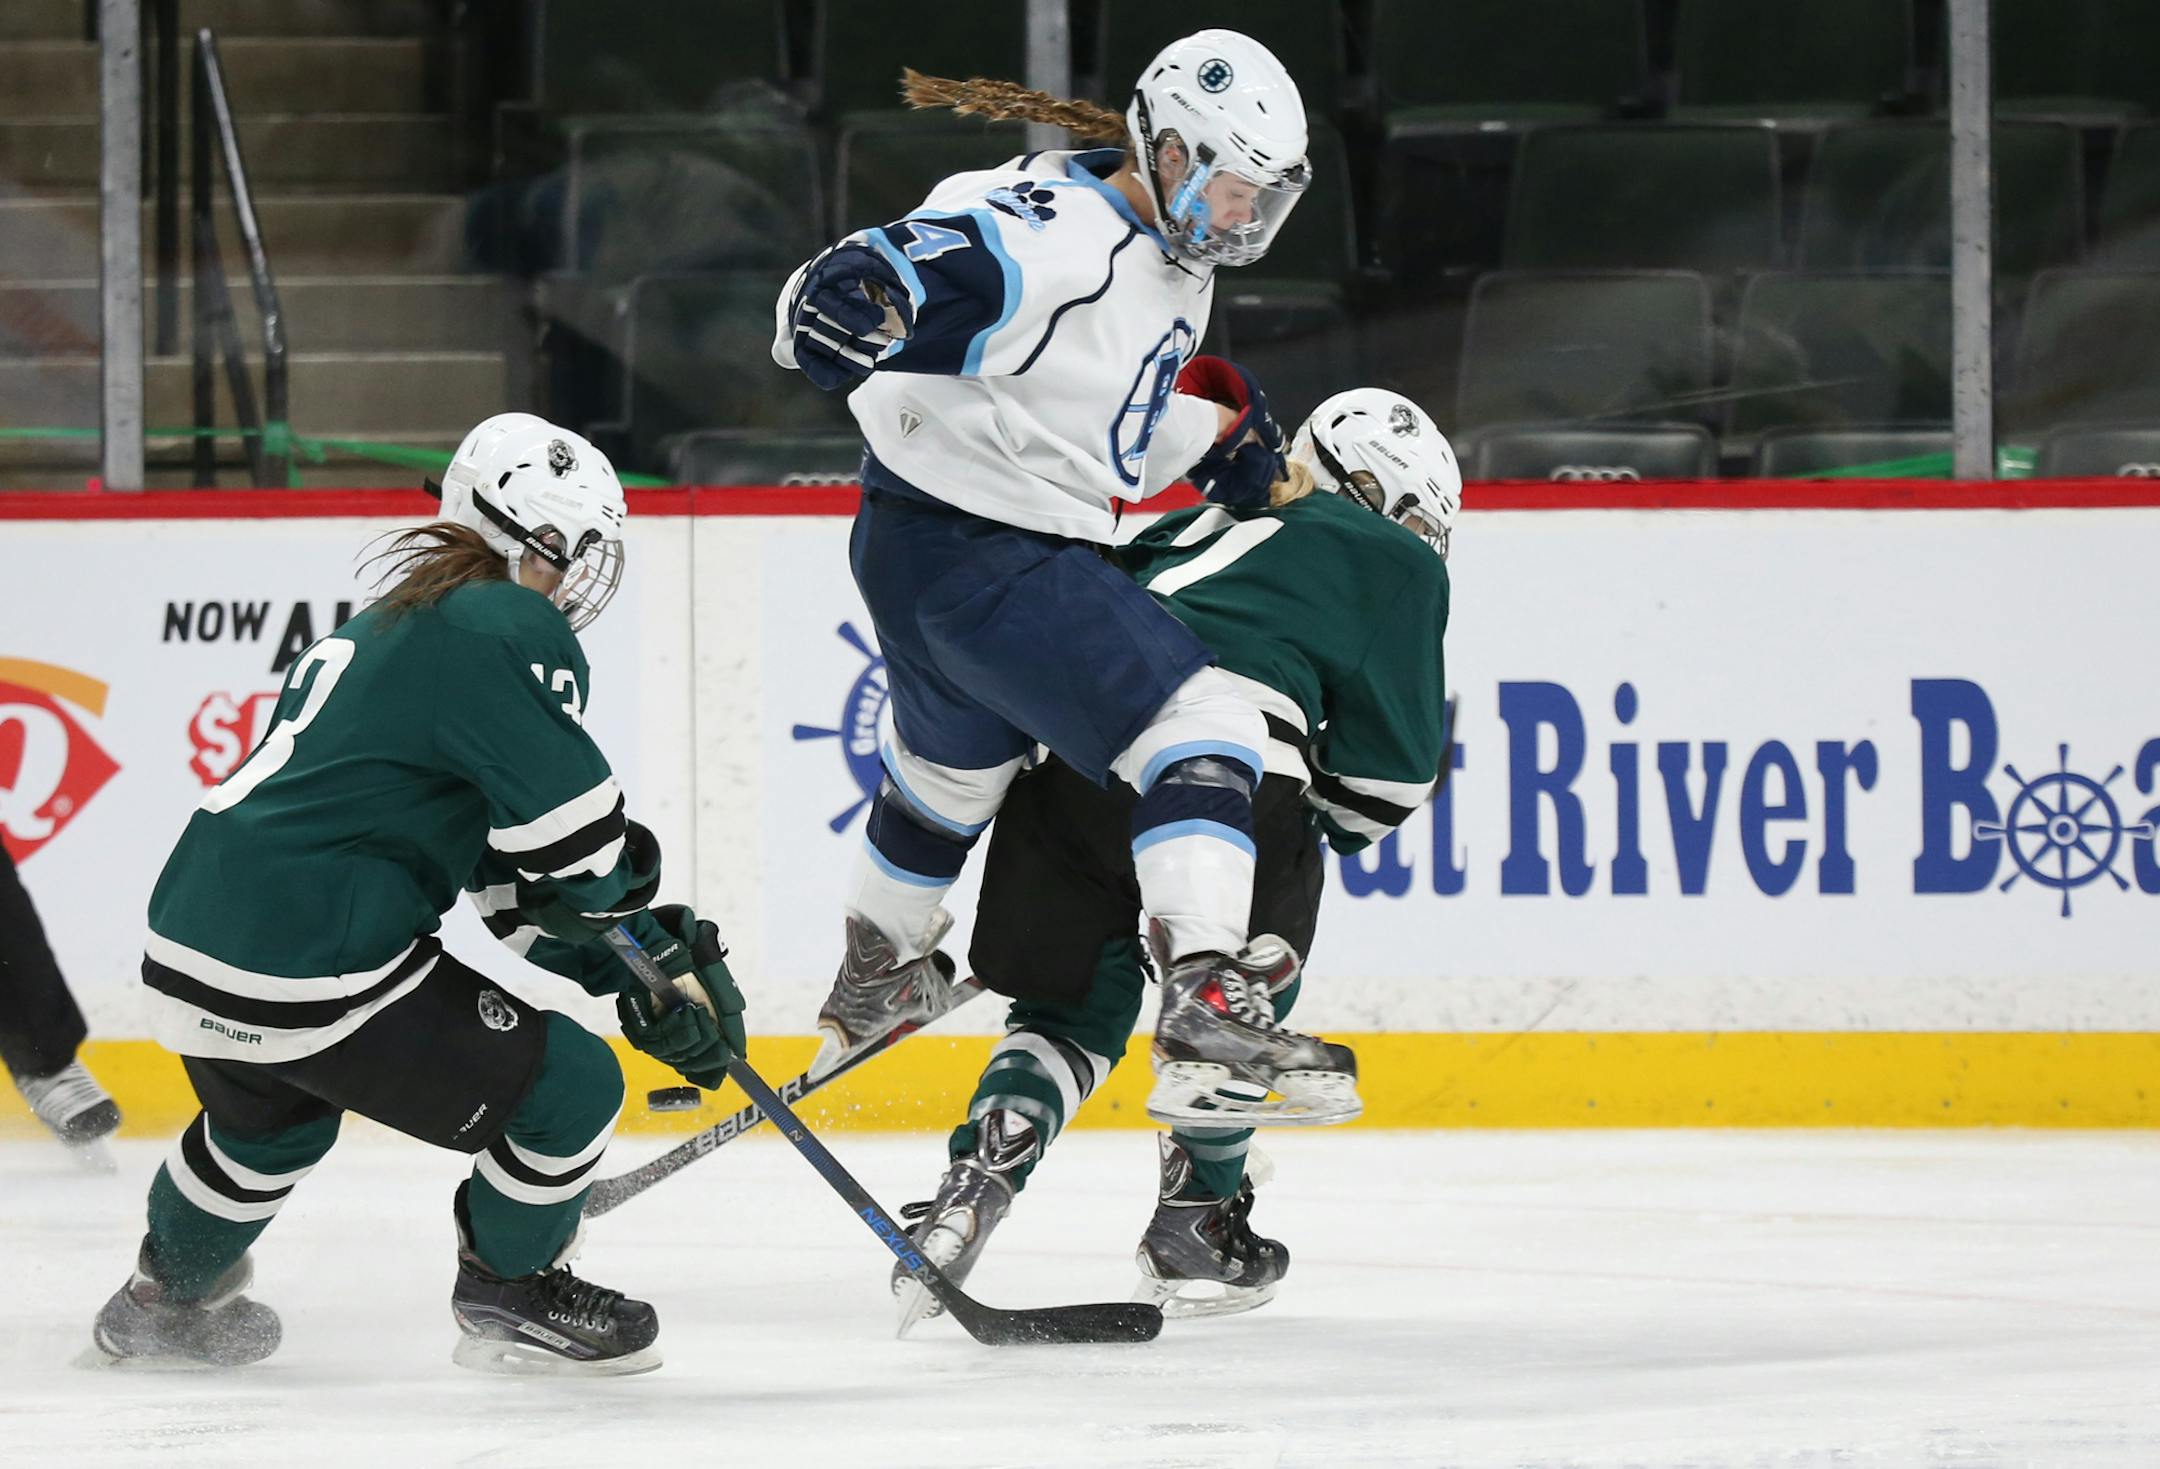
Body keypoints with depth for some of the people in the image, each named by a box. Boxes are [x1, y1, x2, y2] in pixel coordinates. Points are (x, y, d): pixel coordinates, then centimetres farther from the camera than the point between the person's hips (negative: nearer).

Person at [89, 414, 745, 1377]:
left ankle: (167, 1299, 59)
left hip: (185, 950, 10)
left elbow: (509, 881, 22)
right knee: (571, 1088, 2)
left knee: (270, 1118, 40)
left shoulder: (381, 630, 22)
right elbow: (577, 850, -11)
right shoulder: (510, 635, -8)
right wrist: (671, 965, 6)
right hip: (307, 982, -10)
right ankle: (509, 1300, 22)